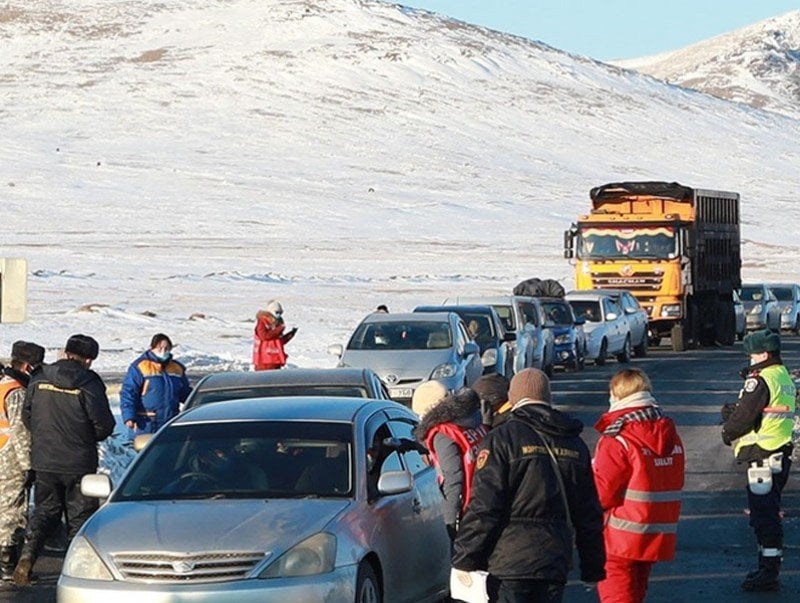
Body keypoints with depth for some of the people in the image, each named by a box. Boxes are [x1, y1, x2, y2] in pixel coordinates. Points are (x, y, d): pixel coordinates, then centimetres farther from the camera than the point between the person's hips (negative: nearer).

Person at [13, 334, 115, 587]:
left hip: (43, 459, 3)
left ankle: (27, 555, -5)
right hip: (79, 462, -3)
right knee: (80, 515, 8)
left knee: (45, 510, 14)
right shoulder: (88, 383, -14)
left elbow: (27, 416, 7)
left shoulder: (39, 378, -1)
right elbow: (104, 425, -12)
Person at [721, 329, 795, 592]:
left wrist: (728, 433, 3)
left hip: (762, 457, -10)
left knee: (763, 514, -7)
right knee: (769, 513, 17)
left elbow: (744, 416, -16)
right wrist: (734, 412, 9)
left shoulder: (760, 380, -17)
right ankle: (768, 567, 24)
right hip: (782, 453, 10)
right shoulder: (785, 377, 14)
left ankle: (769, 573, -7)